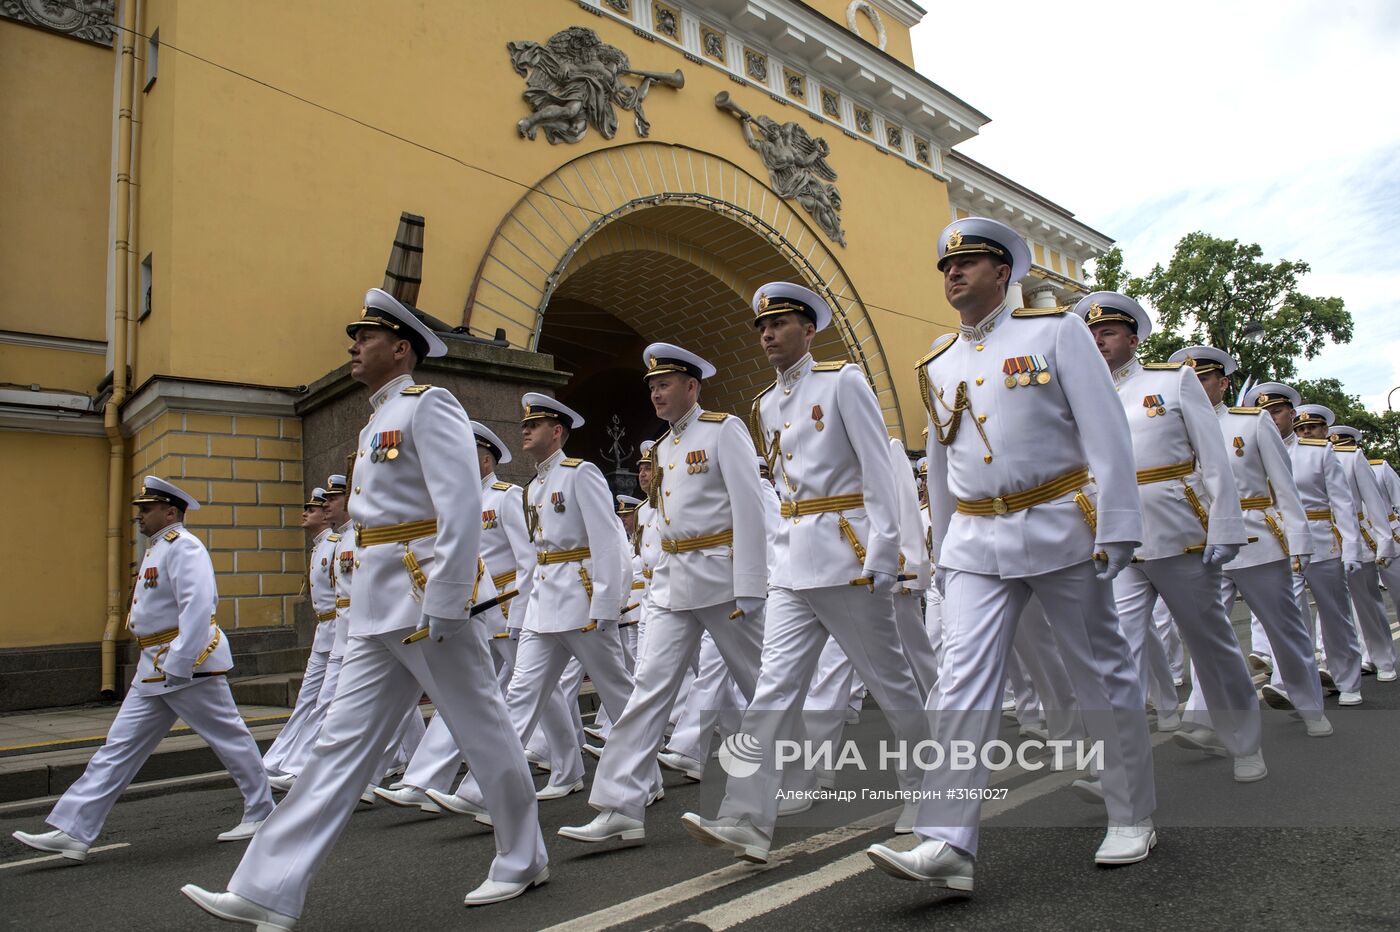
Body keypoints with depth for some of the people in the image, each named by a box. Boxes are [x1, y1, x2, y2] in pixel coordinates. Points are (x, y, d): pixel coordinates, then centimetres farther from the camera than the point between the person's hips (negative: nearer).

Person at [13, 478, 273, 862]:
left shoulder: (183, 546, -15)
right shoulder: (156, 548, 17)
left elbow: (197, 607, -26)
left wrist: (177, 667, -27)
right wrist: (160, 666, 19)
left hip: (188, 663, -10)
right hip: (153, 671, 10)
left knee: (230, 738, 2)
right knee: (119, 747, 9)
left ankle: (260, 815, 15)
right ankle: (74, 831, 15)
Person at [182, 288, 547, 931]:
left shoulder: (428, 406, -8)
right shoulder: (376, 423, 21)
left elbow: (462, 507, -19)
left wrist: (441, 606, -23)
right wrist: (374, 605, 19)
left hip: (425, 598, -9)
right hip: (378, 612, 9)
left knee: (483, 732, 5)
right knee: (342, 743, 10)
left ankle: (523, 862, 22)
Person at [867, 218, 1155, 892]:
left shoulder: (1056, 330, 0)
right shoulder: (937, 365, 12)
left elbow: (1106, 431, -6)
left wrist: (1117, 526, -13)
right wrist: (942, 553, 17)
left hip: (1059, 529, -3)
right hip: (975, 543, 4)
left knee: (1102, 673, 10)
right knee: (963, 682, -7)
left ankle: (1132, 818, 29)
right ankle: (948, 843, -6)